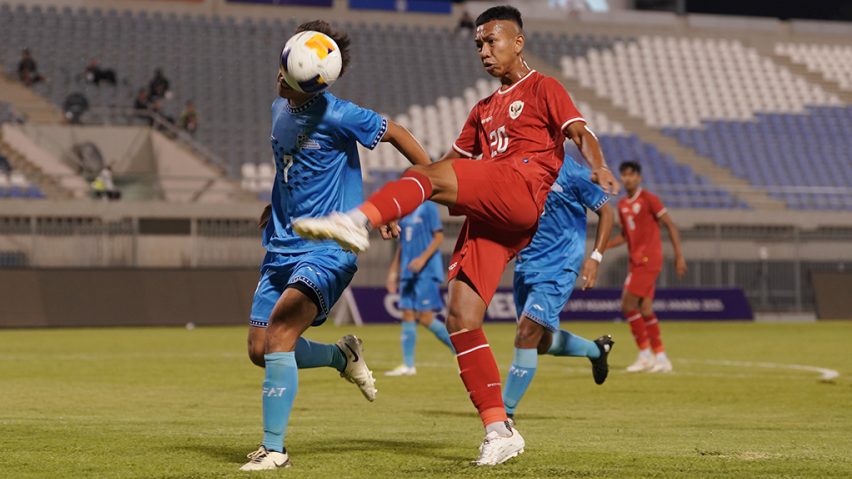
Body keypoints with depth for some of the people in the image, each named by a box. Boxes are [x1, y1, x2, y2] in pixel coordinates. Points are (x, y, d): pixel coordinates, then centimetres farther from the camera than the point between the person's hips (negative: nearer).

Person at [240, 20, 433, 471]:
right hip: (283, 245, 8)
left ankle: (274, 448, -21)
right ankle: (342, 355, 34)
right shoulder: (280, 107, 6)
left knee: (280, 329, -27)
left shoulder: (336, 116, -17)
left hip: (326, 248, -8)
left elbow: (396, 134, -4)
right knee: (259, 349, 7)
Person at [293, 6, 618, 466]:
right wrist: (402, 207, 26)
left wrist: (598, 168, -26)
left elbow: (580, 133, -5)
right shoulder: (484, 110, 33)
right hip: (485, 216, 7)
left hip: (523, 191, -7)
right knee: (460, 320, -5)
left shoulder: (543, 88, 11)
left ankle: (356, 221, -55)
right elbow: (453, 160, 37)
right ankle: (499, 431, -3)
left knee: (425, 175, -28)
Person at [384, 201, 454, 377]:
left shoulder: (428, 207, -6)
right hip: (408, 272, 7)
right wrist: (393, 271, 19)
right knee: (408, 315, 4)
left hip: (427, 272, -7)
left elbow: (438, 237, -10)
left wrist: (423, 258, -21)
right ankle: (408, 365, 6)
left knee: (425, 318, -10)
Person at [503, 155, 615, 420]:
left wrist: (595, 258, -11)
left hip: (559, 266, -7)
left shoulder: (570, 171, -13)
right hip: (526, 263, 7)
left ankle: (505, 414, -13)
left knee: (527, 333, -19)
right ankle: (596, 350, 46)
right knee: (541, 342, 17)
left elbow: (605, 211, -3)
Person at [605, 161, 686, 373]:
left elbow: (670, 226, -7)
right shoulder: (622, 205, 15)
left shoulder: (649, 199, -8)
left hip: (648, 259, -8)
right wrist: (605, 245, 6)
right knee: (645, 309, 6)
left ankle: (645, 354, -6)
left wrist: (679, 256, -11)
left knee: (628, 305, -13)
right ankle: (661, 358, 11)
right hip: (636, 260, 8)